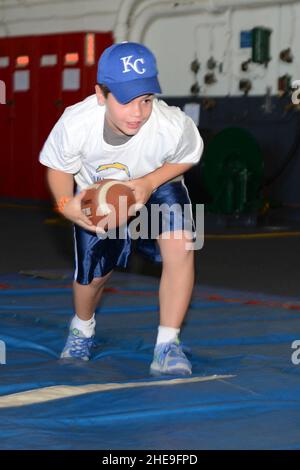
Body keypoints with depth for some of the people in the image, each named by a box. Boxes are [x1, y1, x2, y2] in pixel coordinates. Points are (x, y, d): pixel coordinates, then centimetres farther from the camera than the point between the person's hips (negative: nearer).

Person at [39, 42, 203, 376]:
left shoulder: (173, 126, -37)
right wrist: (66, 204, -33)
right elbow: (58, 167, -14)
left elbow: (187, 157, -12)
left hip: (158, 186, -1)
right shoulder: (75, 123, -36)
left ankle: (167, 347, -14)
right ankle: (82, 329, 45)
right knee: (92, 273, 7)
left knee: (180, 245, -26)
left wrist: (149, 183, -28)